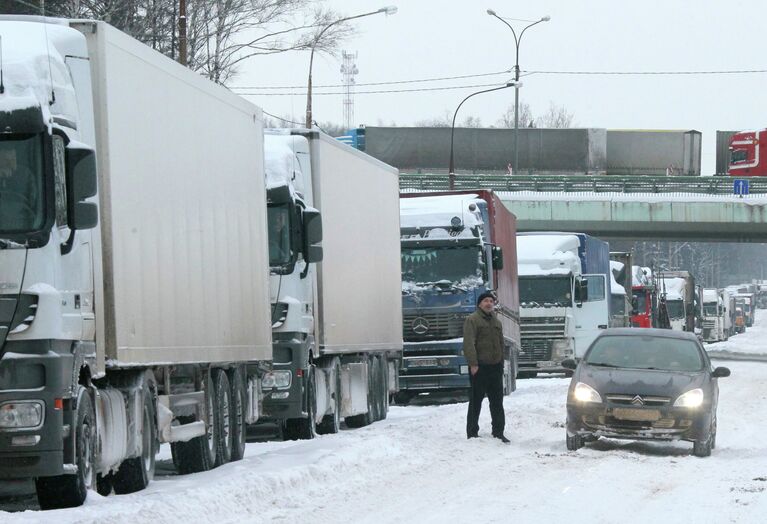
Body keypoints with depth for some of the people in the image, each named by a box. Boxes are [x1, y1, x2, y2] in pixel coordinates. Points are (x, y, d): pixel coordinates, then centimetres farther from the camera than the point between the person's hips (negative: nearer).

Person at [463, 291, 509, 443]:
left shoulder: (496, 322, 18)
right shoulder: (472, 320, -6)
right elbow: (469, 343, -15)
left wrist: (501, 364, 19)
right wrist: (473, 363, -22)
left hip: (495, 367, 7)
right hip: (479, 367, -7)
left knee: (497, 401, 8)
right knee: (475, 401, -1)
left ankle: (498, 432, 13)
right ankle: (472, 433, 3)